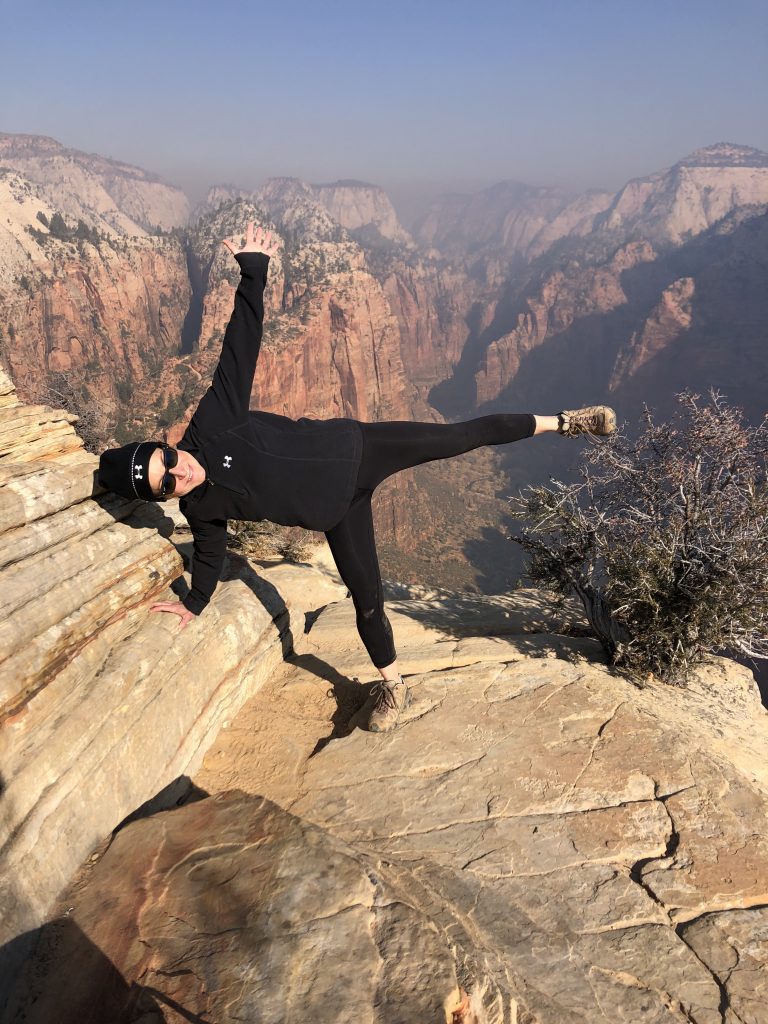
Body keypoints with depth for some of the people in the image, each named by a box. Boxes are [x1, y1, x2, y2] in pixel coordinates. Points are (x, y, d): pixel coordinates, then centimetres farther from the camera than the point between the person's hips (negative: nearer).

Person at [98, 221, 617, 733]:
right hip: (337, 510, 2)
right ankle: (393, 686, 31)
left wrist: (253, 269, -25)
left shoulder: (213, 424, -21)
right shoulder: (201, 509, -11)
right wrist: (195, 603, 19)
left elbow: (241, 346, -21)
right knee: (366, 597, 6)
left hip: (351, 449, -2)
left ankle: (559, 422, 21)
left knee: (464, 435, 0)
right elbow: (210, 552, 7)